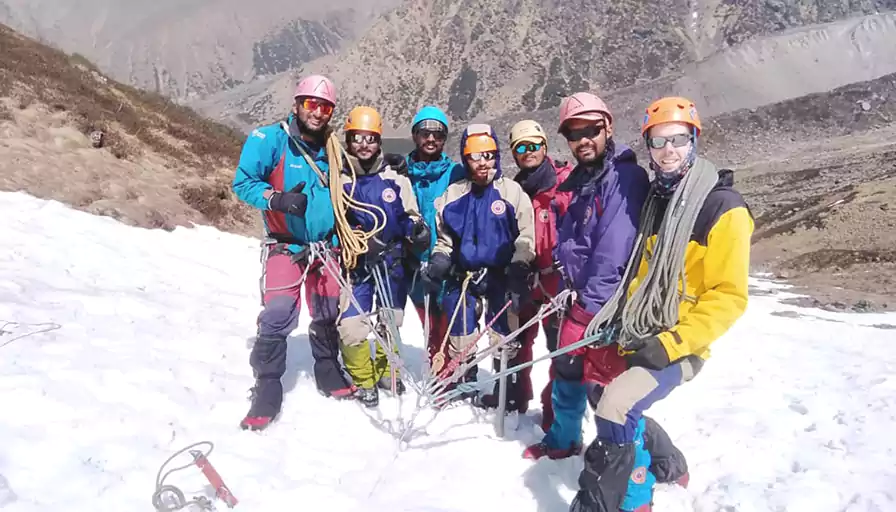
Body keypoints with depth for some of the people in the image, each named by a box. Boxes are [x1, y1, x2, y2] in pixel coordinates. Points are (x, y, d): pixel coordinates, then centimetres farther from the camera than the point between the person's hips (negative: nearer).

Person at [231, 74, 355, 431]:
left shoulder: (330, 148, 8)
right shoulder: (270, 139, -8)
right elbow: (243, 182, -11)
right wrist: (276, 198, -29)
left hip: (325, 245, 5)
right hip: (286, 245, -5)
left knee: (328, 315, 12)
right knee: (278, 315, -16)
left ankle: (328, 373, 32)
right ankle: (267, 390, -1)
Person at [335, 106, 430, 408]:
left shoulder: (395, 179, 1)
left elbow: (409, 215, 10)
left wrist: (417, 228, -12)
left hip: (392, 262, 2)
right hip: (355, 264, -2)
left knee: (392, 321, 16)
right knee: (351, 325, -8)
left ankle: (386, 370, 41)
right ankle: (364, 380, 18)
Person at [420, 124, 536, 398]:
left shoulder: (513, 191, -5)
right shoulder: (454, 194, 3)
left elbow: (525, 236, -3)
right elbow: (444, 237, 13)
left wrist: (518, 268, -12)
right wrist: (438, 262, 0)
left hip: (502, 274, -3)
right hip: (464, 274, 3)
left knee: (504, 331, 1)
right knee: (460, 331, 11)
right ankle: (463, 379, 29)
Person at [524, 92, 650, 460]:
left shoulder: (626, 176, -15)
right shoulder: (578, 180, 12)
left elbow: (615, 249, -22)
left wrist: (591, 305, -21)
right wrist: (567, 284, 4)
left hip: (609, 306, -8)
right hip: (581, 297, 8)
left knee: (606, 382, -2)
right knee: (567, 371, 17)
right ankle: (562, 440, 37)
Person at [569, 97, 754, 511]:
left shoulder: (724, 208, -14)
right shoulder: (657, 198, 9)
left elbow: (728, 296, -16)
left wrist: (672, 343, -22)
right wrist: (624, 316, 11)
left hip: (679, 345, -8)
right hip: (641, 336, 8)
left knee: (615, 406, -26)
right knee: (604, 394, 21)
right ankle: (665, 464, 41)